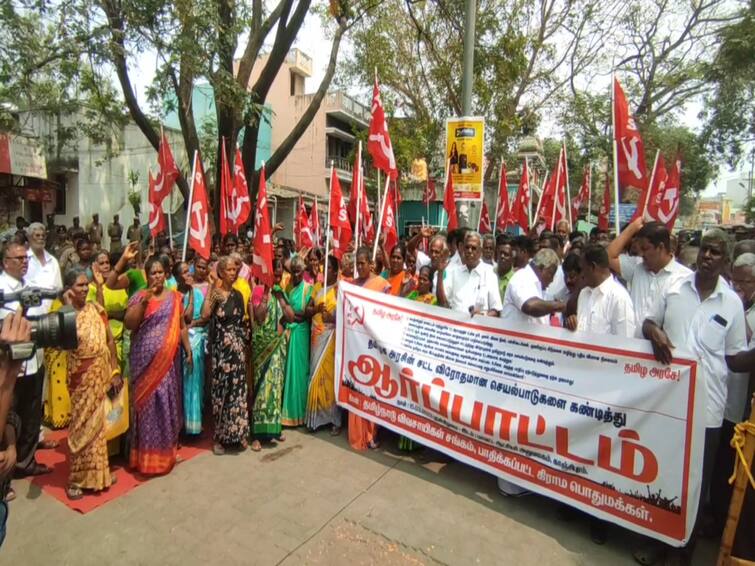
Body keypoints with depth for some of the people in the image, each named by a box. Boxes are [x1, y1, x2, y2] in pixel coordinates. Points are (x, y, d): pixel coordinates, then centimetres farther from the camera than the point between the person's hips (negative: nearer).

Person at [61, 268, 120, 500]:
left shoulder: (96, 309, 2)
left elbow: (110, 340, 6)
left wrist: (116, 371, 3)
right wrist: (69, 308, -26)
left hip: (103, 374, 4)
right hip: (81, 378, -4)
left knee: (97, 423, 14)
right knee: (83, 424, 5)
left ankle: (96, 471, 30)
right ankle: (77, 477, 21)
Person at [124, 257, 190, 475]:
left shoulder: (174, 297, 8)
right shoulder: (138, 296, -1)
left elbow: (181, 326, 12)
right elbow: (128, 324, -15)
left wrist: (188, 349, 8)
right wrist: (145, 300, -22)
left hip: (168, 359, 3)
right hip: (146, 358, -3)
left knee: (167, 401, 9)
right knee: (148, 402, 1)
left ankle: (165, 451, 24)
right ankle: (147, 454, 13)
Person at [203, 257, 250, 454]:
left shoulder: (237, 295, 10)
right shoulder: (214, 293, -4)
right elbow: (205, 315, -24)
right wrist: (210, 289, -20)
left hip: (237, 347, 4)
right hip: (220, 347, -4)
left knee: (237, 388, 7)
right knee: (220, 389, 2)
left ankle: (236, 434, 20)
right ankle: (219, 437, 16)